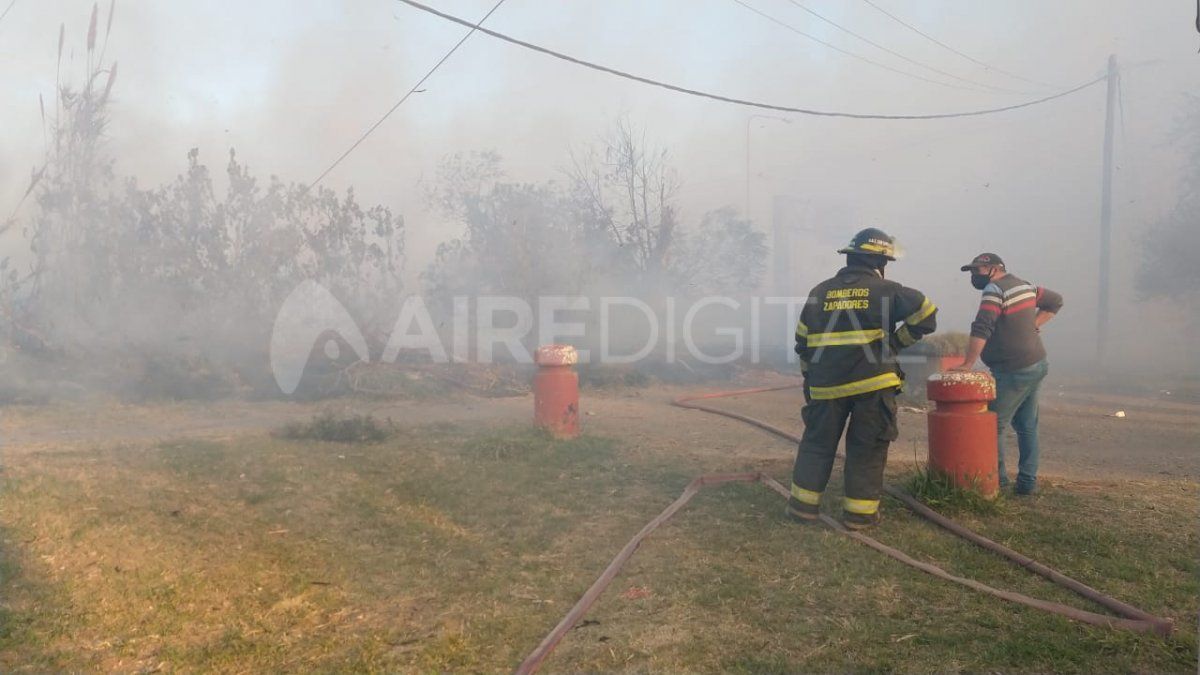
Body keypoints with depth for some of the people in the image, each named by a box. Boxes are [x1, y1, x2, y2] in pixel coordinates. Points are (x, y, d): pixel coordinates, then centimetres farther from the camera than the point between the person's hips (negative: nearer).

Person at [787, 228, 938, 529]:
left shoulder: (819, 293, 9)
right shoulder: (885, 290, -2)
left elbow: (803, 341, 12)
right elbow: (925, 313, -7)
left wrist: (810, 378, 21)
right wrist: (897, 341, 5)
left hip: (827, 385, 3)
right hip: (872, 383, -3)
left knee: (817, 442, 14)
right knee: (866, 448, 7)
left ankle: (804, 504, 17)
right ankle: (860, 512, 10)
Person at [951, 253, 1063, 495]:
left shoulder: (995, 290, -15)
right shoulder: (1024, 285, 12)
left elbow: (981, 329, -25)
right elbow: (1054, 301, 25)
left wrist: (967, 364, -24)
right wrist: (1032, 326, 16)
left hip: (1013, 373, -9)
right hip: (1037, 366, 9)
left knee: (993, 426, 0)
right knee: (1027, 427, 13)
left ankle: (997, 478, 6)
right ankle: (1027, 481, 18)